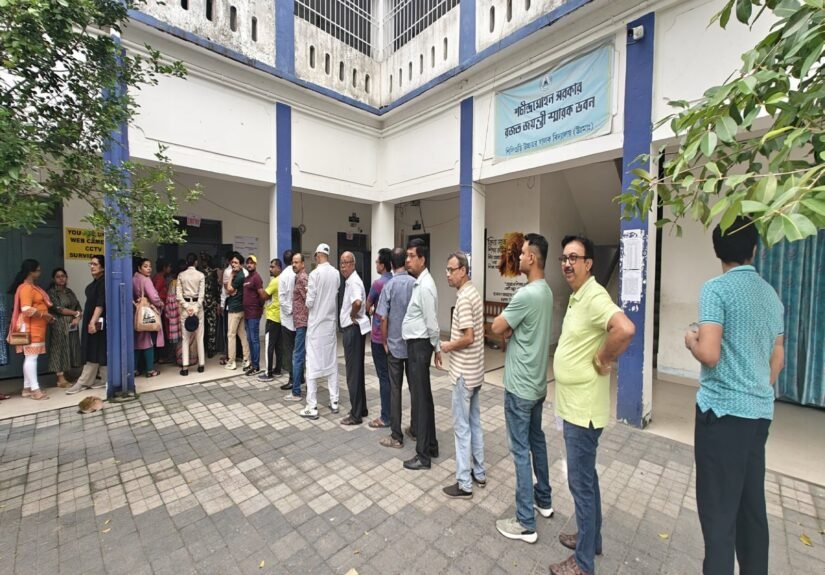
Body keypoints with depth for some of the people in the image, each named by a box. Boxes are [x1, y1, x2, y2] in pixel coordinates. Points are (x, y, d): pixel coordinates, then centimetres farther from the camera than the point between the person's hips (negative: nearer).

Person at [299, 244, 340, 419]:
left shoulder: (315, 273, -14)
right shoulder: (336, 273, 0)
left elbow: (309, 303, -12)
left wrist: (308, 295, 7)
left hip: (316, 324, -5)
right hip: (331, 322, 5)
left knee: (313, 364, 2)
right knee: (332, 362, 13)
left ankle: (312, 407, 8)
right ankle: (334, 401, 21)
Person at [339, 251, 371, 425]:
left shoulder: (353, 281, -17)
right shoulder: (350, 280, 15)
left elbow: (357, 302, -36)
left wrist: (353, 315, -19)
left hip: (353, 329, -10)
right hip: (353, 329, 10)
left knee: (353, 372, -2)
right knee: (357, 370, 16)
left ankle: (356, 415, 9)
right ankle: (361, 409, 28)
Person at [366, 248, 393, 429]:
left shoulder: (378, 283, -16)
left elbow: (367, 307, -2)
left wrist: (370, 312, 19)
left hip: (379, 336, -7)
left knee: (384, 376, 1)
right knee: (392, 375, 15)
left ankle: (385, 417, 12)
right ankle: (392, 412, 26)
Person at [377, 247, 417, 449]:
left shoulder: (389, 286, -10)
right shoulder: (416, 283, -4)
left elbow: (383, 319, -11)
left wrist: (384, 342, 2)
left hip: (395, 345, -3)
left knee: (395, 389, 6)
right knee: (415, 387, 13)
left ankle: (396, 437, 14)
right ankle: (415, 430, 26)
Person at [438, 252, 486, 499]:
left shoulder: (464, 298, -21)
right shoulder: (473, 293, 9)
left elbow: (468, 338, -24)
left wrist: (448, 346, -9)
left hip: (464, 372, -10)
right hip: (474, 370, 10)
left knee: (462, 426, 2)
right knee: (474, 422, 19)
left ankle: (464, 484, 16)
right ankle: (479, 473, 32)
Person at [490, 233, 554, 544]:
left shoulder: (527, 294, -24)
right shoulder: (545, 291, 7)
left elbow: (496, 327, -17)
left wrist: (506, 326, 2)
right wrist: (510, 329, -8)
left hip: (520, 386, -9)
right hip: (536, 382, 9)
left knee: (521, 451, 3)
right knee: (537, 441, 23)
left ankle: (526, 523, 17)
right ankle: (544, 499, 41)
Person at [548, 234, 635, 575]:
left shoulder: (594, 297, -20)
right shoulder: (576, 296, 10)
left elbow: (625, 330, -36)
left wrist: (603, 361, -23)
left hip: (583, 407, -10)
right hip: (573, 404, 10)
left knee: (580, 482, 6)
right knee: (586, 477, 23)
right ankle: (591, 539, 42)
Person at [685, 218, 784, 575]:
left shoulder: (716, 288, -14)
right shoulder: (771, 294, 9)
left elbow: (710, 355, -21)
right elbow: (778, 359, 16)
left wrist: (691, 341, -1)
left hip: (723, 409, -7)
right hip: (760, 411, 7)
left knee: (718, 509, 2)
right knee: (752, 505, 18)